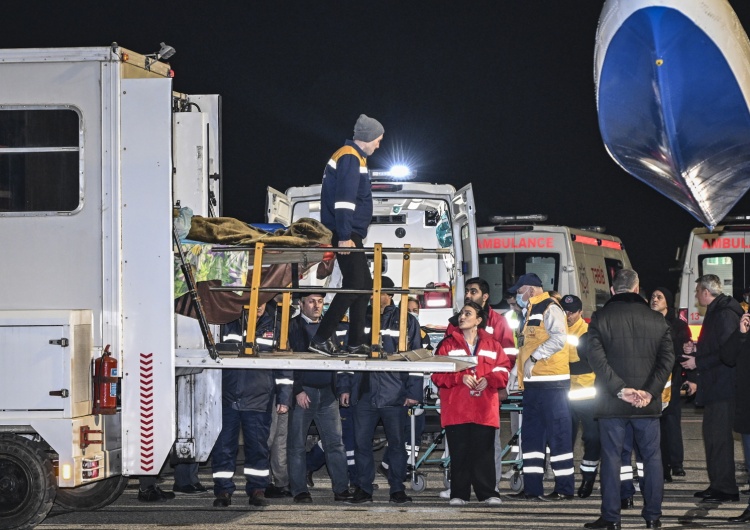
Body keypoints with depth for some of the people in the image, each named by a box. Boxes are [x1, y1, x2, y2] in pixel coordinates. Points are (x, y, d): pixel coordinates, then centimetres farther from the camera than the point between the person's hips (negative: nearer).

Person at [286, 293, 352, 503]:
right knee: (297, 444, 1)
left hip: (327, 393, 4)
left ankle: (341, 488, 3)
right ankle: (299, 490, 6)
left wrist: (342, 389, 10)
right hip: (303, 393, -4)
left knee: (335, 443, 1)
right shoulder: (293, 328, -1)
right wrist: (297, 391, -14)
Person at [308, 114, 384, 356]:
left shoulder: (353, 157, 20)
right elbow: (343, 199, -22)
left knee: (364, 284, 13)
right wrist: (344, 237, -26)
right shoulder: (350, 158, -13)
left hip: (349, 233, 11)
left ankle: (356, 342, 15)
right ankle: (321, 339, -14)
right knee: (354, 285, -13)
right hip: (346, 234, -11)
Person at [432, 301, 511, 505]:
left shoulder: (492, 345, 11)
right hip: (456, 410, 0)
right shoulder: (448, 344, 7)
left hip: (484, 409, 0)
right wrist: (460, 378, -13)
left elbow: (503, 371, 9)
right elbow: (438, 375, 1)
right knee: (459, 453, -1)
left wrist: (488, 380, -10)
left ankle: (488, 493, 5)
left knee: (484, 452, 0)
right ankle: (459, 494, 5)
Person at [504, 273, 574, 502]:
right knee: (531, 435, 9)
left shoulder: (549, 308, -9)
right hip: (533, 382, 10)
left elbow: (559, 337, -23)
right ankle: (532, 488, 12)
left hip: (551, 381, -10)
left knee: (558, 433, -6)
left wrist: (534, 357, -21)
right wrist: (516, 373, 20)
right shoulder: (531, 312, 22)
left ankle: (564, 488, -4)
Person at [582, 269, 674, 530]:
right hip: (648, 403, 1)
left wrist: (620, 389, -13)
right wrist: (650, 391, -10)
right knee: (652, 457, 9)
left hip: (612, 402, -1)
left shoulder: (600, 318, -3)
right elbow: (667, 358, -4)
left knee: (612, 458, 3)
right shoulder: (657, 320, 3)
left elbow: (595, 357, -12)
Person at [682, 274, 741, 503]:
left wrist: (698, 362, -17)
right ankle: (718, 484, 17)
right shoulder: (715, 313, 18)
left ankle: (725, 487, -8)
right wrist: (696, 349, 12)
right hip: (715, 386, 11)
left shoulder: (725, 314, -15)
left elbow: (727, 352, -22)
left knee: (719, 434, -10)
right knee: (712, 432, 12)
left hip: (723, 387, -11)